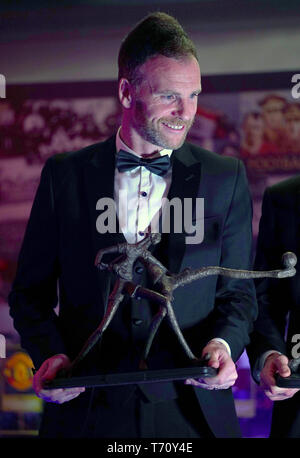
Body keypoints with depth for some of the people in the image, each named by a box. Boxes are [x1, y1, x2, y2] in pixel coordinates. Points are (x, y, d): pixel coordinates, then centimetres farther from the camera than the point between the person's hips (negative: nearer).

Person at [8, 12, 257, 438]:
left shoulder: (227, 179, 2)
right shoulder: (66, 174, 2)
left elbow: (238, 293, 5)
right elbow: (31, 289, 6)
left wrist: (225, 342, -16)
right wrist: (50, 352, -12)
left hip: (191, 414, 0)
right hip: (86, 413, 0)